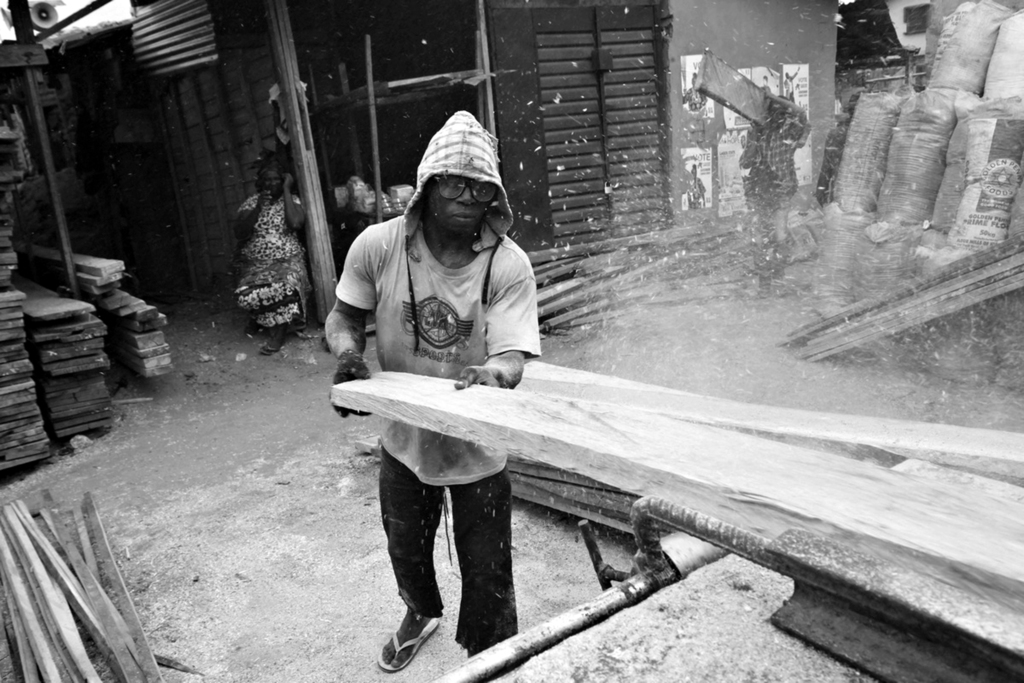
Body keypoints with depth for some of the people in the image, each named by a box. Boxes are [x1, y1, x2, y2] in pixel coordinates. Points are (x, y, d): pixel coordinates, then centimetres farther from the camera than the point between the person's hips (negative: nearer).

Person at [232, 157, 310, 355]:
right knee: (246, 293, -26)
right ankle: (257, 317, 11)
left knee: (284, 285, -35)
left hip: (286, 260, -2)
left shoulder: (291, 200, 6)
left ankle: (279, 333, -17)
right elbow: (240, 234, -4)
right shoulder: (250, 204, 8)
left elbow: (295, 223, -16)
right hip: (254, 263, 2)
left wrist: (287, 190, -9)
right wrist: (258, 208, -11)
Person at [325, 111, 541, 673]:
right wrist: (349, 354, -22)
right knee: (405, 550, 28)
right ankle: (421, 613, 64)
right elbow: (343, 316, -1)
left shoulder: (509, 266, -21)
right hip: (405, 439, 3)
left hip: (477, 450, -2)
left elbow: (512, 358, -25)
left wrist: (492, 375, -48)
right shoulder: (378, 246, -16)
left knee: (488, 576, 10)